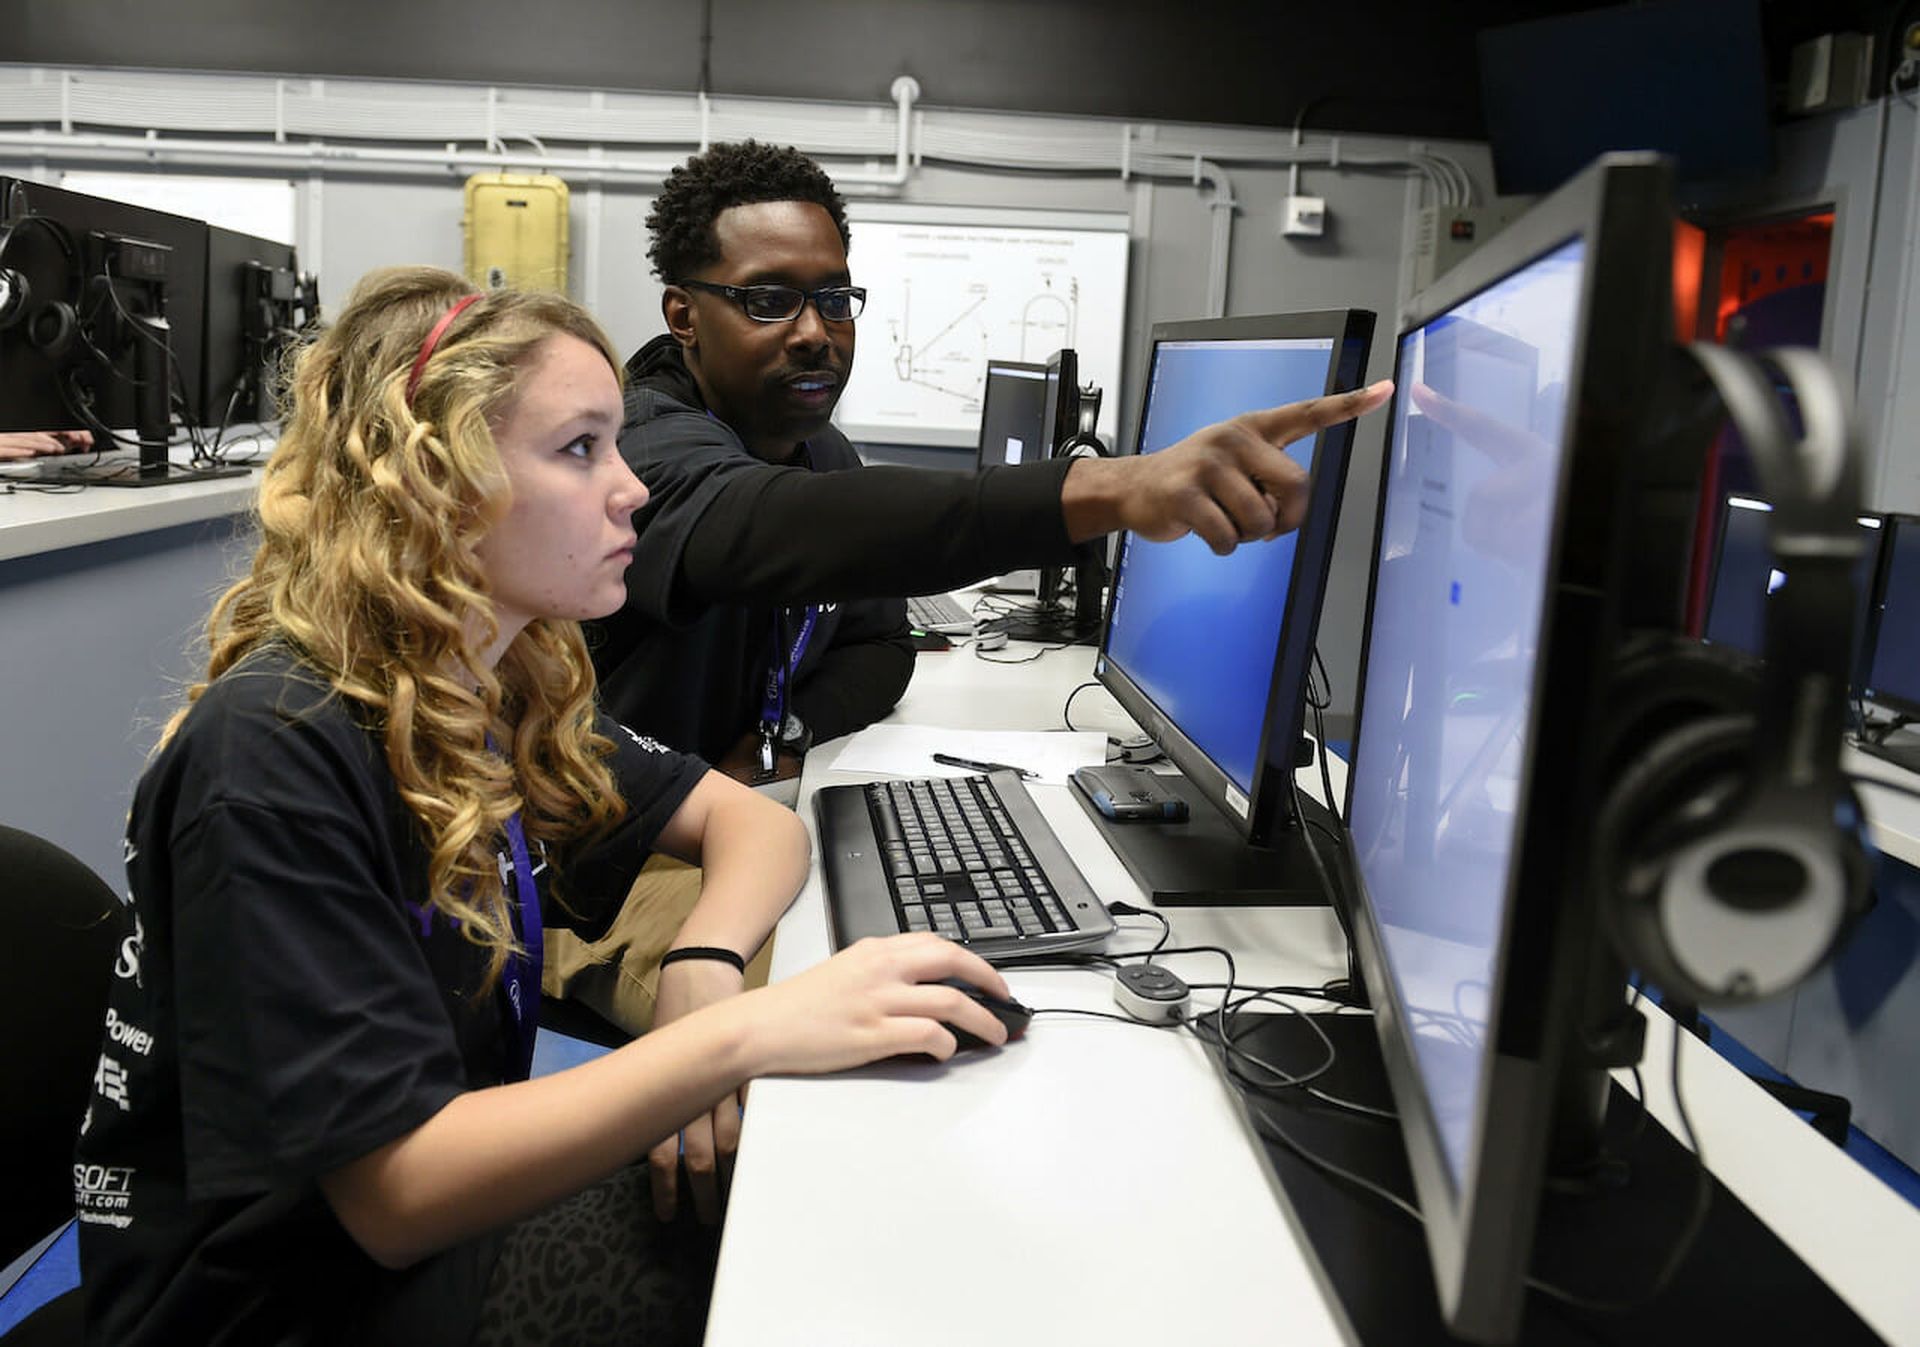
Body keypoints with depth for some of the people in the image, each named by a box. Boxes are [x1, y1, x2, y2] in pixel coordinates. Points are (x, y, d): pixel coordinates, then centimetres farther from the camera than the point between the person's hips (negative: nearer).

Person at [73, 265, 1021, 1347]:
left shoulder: (515, 686, -2)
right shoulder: (275, 756, -26)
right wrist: (742, 1035, -35)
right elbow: (397, 1192, -28)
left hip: (450, 1203, 7)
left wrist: (705, 968, -18)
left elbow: (755, 821, 3)